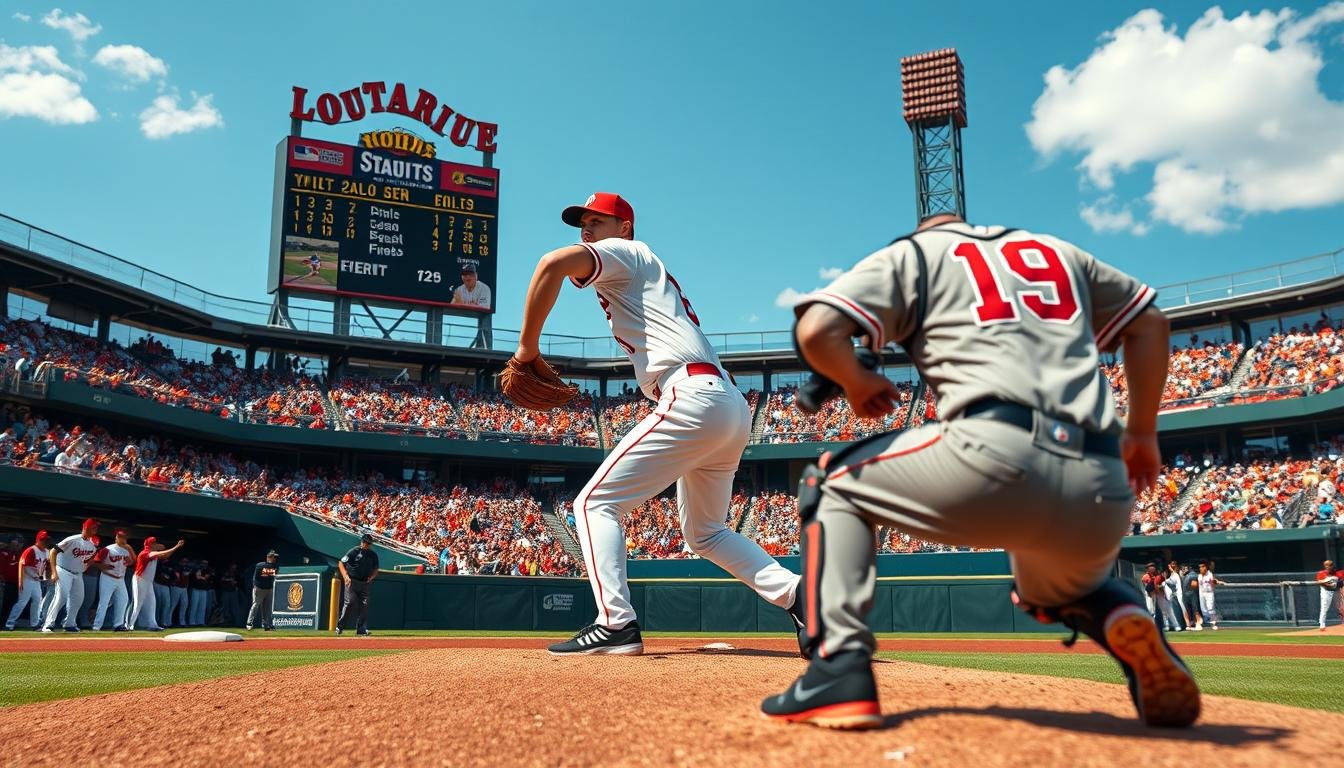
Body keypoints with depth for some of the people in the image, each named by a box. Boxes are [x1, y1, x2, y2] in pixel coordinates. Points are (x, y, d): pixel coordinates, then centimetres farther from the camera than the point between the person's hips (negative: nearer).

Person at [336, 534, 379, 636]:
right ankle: (339, 626, -2)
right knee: (349, 602, -13)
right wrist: (346, 576, -15)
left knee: (364, 605, -3)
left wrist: (371, 577, -4)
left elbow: (375, 570, 18)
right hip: (351, 581, -4)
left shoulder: (373, 555, 10)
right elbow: (341, 563, -2)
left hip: (364, 583, 4)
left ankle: (361, 629, 1)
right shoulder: (354, 552, -4)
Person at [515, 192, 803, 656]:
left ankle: (616, 624, -16)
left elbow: (554, 264, -14)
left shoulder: (624, 252, 6)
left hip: (692, 397, -10)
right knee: (705, 534, 21)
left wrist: (527, 347, -8)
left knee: (595, 503, -5)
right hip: (733, 407, 10)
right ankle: (801, 595, 7)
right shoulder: (650, 276, 33)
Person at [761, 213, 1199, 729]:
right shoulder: (1058, 250, 32)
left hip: (997, 455, -5)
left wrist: (857, 382, 21)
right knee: (1064, 587, 37)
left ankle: (838, 673, 0)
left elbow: (817, 331, 3)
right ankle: (1124, 616, 1)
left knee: (832, 485, 18)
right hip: (1102, 495, 6)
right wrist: (1142, 433, 38)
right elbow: (1150, 323, 34)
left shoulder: (913, 251, 18)